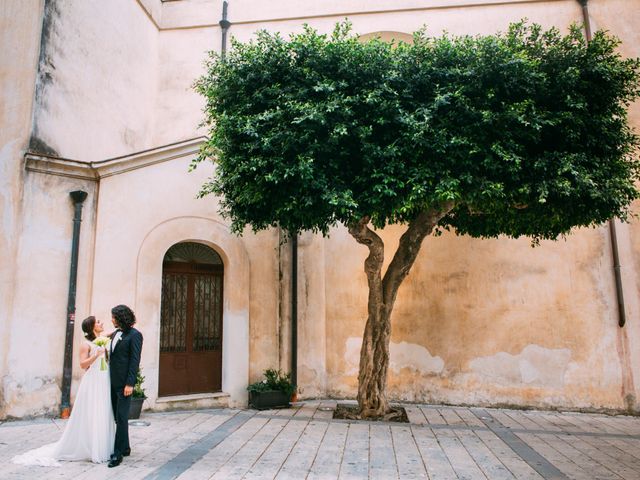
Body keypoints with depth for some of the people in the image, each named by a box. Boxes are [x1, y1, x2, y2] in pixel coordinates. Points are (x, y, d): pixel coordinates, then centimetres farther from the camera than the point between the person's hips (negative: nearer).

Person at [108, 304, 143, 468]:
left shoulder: (134, 335, -12)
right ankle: (125, 447, 27)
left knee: (121, 418, -2)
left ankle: (118, 453, 5)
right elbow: (112, 355, 16)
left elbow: (135, 361, -15)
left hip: (124, 383, -8)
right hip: (113, 382, 8)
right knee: (118, 417, 15)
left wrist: (129, 384, -19)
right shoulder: (115, 333, 12)